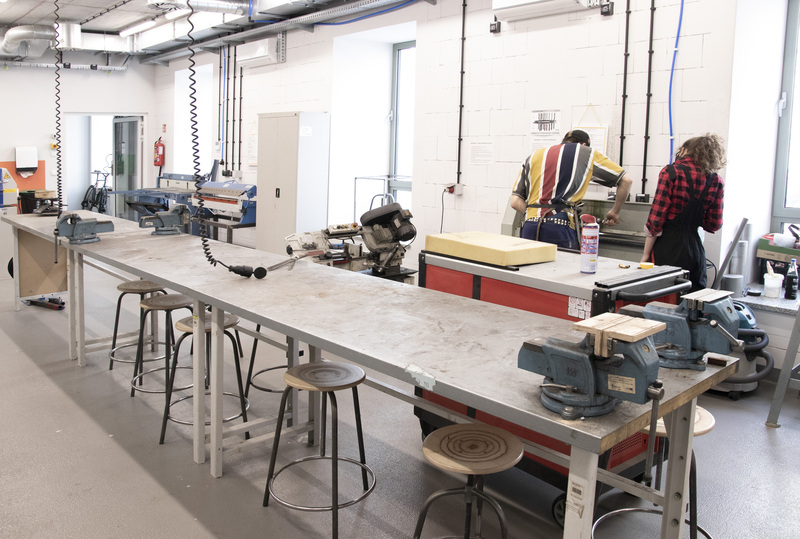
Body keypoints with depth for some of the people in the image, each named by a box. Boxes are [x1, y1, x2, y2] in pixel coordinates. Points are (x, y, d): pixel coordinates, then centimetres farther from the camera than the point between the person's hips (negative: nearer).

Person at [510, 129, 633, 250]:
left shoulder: (533, 157, 24)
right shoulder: (587, 154, 17)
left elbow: (515, 202, 15)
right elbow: (625, 181, 19)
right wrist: (615, 212, 31)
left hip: (530, 227, 4)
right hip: (560, 227, -3)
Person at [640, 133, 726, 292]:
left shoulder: (671, 172, -8)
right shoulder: (717, 182, 6)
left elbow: (656, 220, -11)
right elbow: (714, 225, 8)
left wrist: (645, 255, -4)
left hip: (666, 249, -4)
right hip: (695, 249, 5)